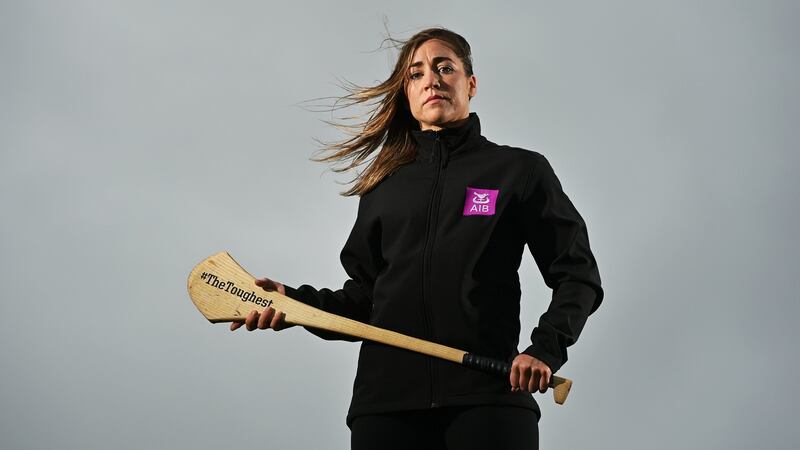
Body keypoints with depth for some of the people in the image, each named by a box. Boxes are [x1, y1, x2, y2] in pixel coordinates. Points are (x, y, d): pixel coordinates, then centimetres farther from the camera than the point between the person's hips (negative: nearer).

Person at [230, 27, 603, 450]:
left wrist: (546, 349, -7)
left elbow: (577, 275, 8)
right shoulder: (383, 186, 18)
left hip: (489, 396, -2)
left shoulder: (521, 171, 9)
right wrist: (296, 301, 1)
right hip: (386, 398, 3)